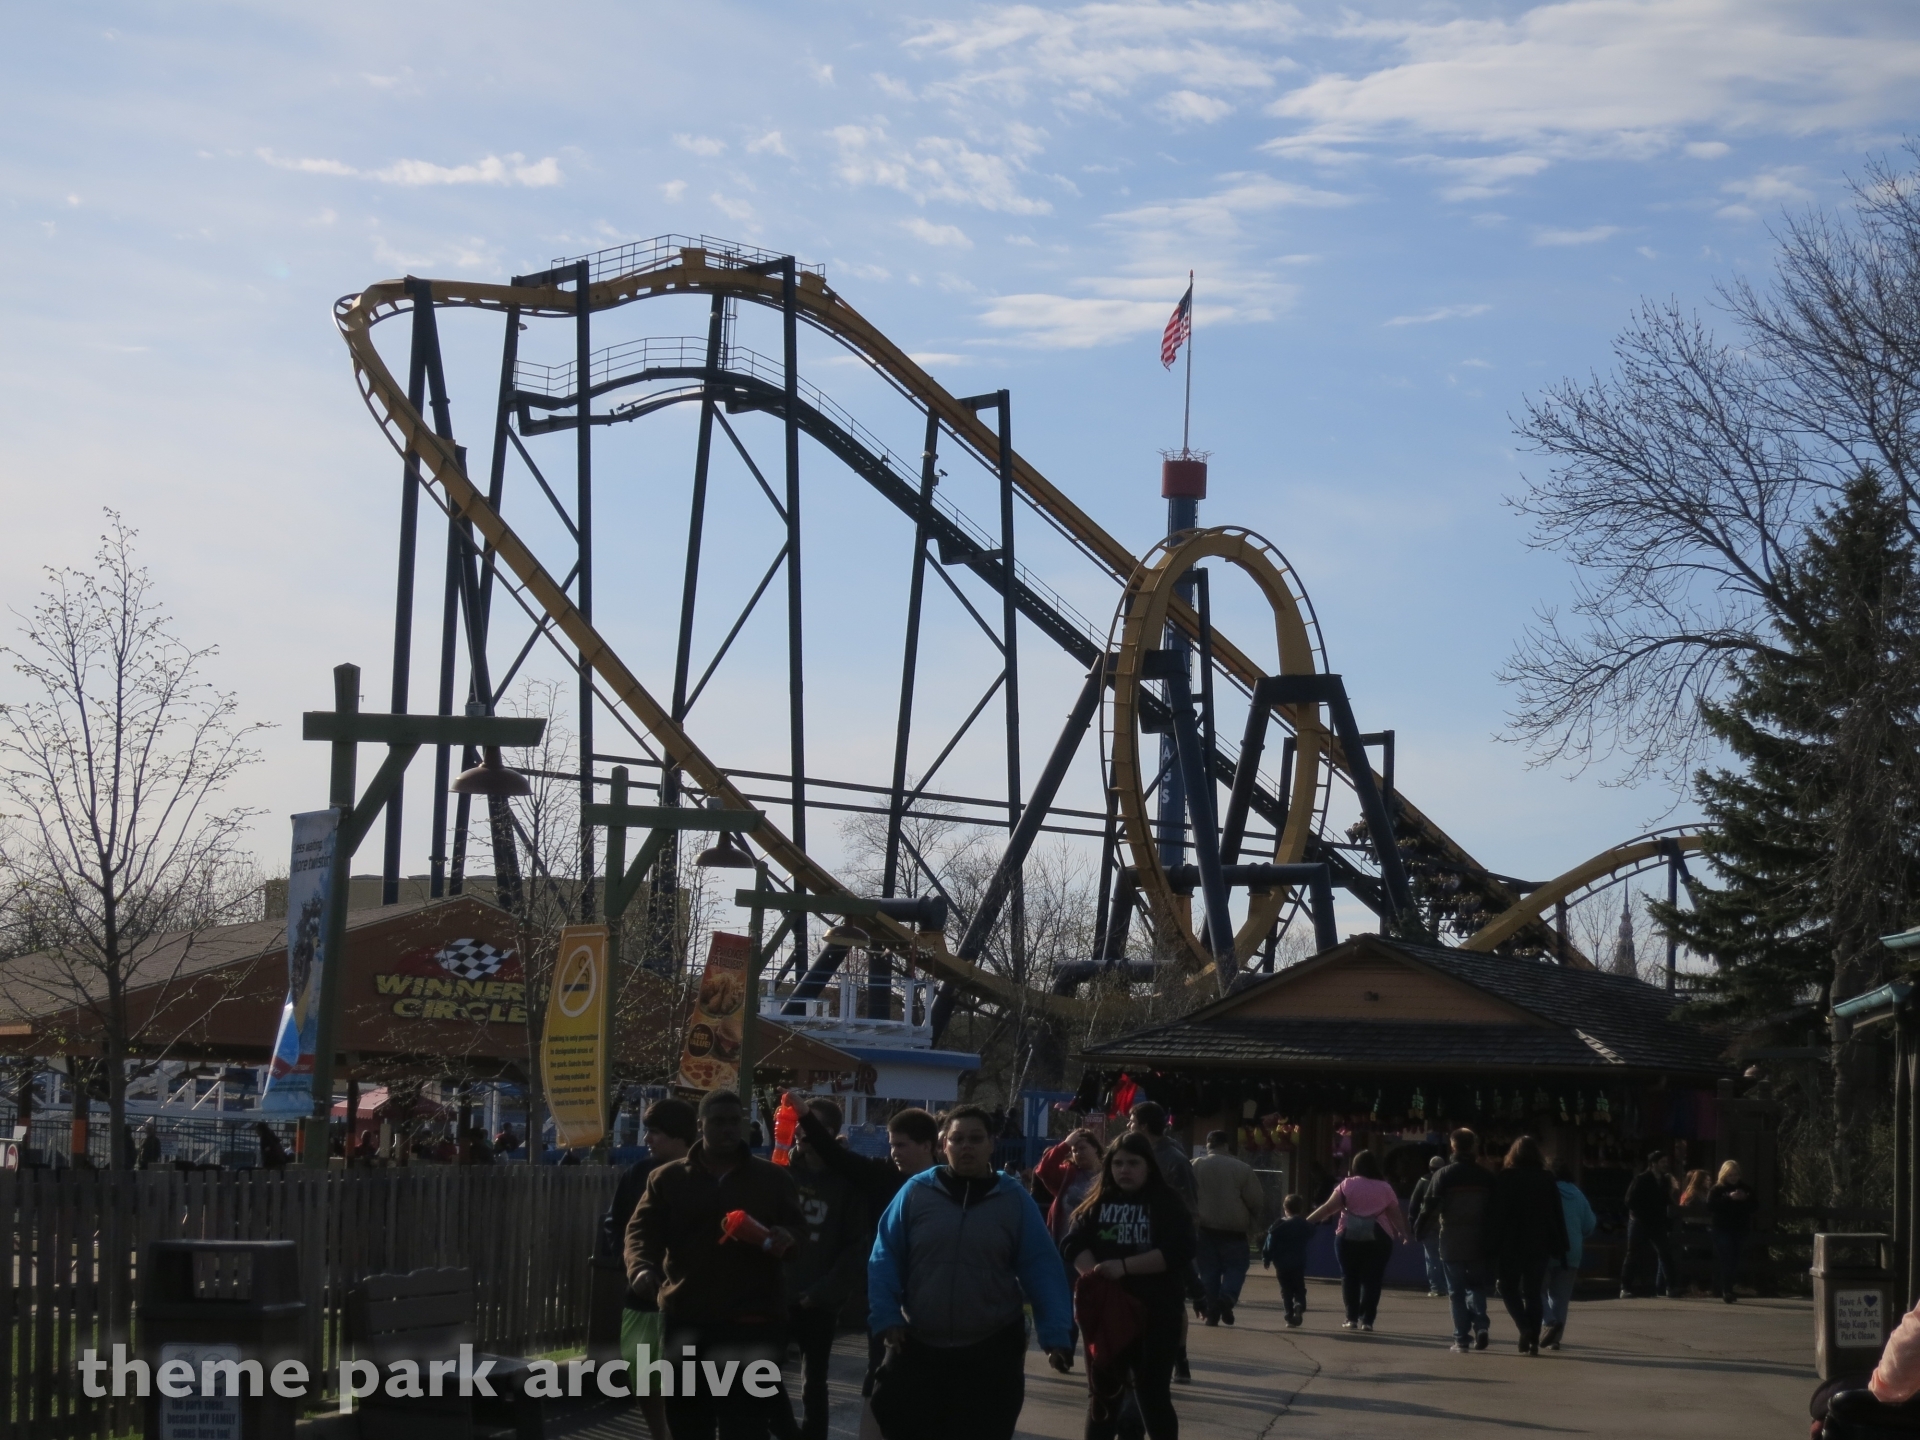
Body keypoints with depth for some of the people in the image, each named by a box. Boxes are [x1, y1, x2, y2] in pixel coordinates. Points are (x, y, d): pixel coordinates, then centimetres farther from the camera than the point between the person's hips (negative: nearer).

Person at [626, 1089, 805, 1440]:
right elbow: (642, 1230, 1)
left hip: (753, 1323, -1)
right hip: (686, 1322, 2)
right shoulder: (667, 1178, 8)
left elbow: (797, 1231, 9)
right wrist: (641, 1267, -21)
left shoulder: (773, 1178, 9)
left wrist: (786, 1240, -17)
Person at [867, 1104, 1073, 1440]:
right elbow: (884, 1259, -1)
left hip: (991, 1353, 0)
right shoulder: (916, 1192, -1)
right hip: (917, 1348, 0)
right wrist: (886, 1317, -12)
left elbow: (1041, 1270, -3)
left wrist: (1056, 1334, -12)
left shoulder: (1014, 1200, -1)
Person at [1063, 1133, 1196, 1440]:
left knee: (1154, 1397, 1)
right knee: (1103, 1396, 11)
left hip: (1155, 1315, -3)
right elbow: (1074, 1245, -1)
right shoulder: (1098, 1204, 9)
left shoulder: (1168, 1205, -2)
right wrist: (1096, 1276, -21)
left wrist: (1124, 1267, -22)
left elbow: (1179, 1252, -14)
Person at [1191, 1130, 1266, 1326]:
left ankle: (1211, 1310, 4)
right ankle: (1227, 1297, -17)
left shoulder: (1195, 1167, 1)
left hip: (1205, 1230, 2)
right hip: (1234, 1231, -2)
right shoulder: (1242, 1169, -5)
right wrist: (1254, 1227, 10)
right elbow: (1257, 1202, -2)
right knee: (1236, 1267, 8)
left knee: (1209, 1271, 10)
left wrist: (1191, 1226, 14)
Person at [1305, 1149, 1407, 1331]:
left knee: (1350, 1277, 10)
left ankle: (1352, 1318, 7)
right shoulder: (1385, 1188, 8)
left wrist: (1306, 1221, 1)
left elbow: (1328, 1208, -3)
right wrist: (1402, 1233, 24)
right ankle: (1366, 1320, -2)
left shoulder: (1347, 1184, 3)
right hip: (1378, 1238, 1)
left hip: (1349, 1236, -1)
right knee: (1371, 1279, 4)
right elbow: (1396, 1214, 10)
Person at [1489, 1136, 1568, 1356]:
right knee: (1533, 1292, 10)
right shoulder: (1547, 1181, 4)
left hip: (1511, 1246, -3)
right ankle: (1533, 1340, 5)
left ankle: (1525, 1328, -10)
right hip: (1539, 1246, 3)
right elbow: (1558, 1216, 4)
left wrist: (1493, 1242, -4)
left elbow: (1494, 1214, -7)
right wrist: (1559, 1247, 8)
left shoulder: (1504, 1179, -4)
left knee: (1509, 1288, 11)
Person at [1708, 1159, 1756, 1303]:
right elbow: (1710, 1204, -15)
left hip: (1740, 1230, 4)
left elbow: (1754, 1206, 9)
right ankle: (1726, 1290, -12)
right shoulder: (1717, 1189, 0)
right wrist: (1729, 1198, -22)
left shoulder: (1744, 1188, 11)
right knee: (1726, 1260, -11)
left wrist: (1745, 1199, -11)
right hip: (1723, 1230, -4)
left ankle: (1727, 1289, 17)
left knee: (1734, 1260, 5)